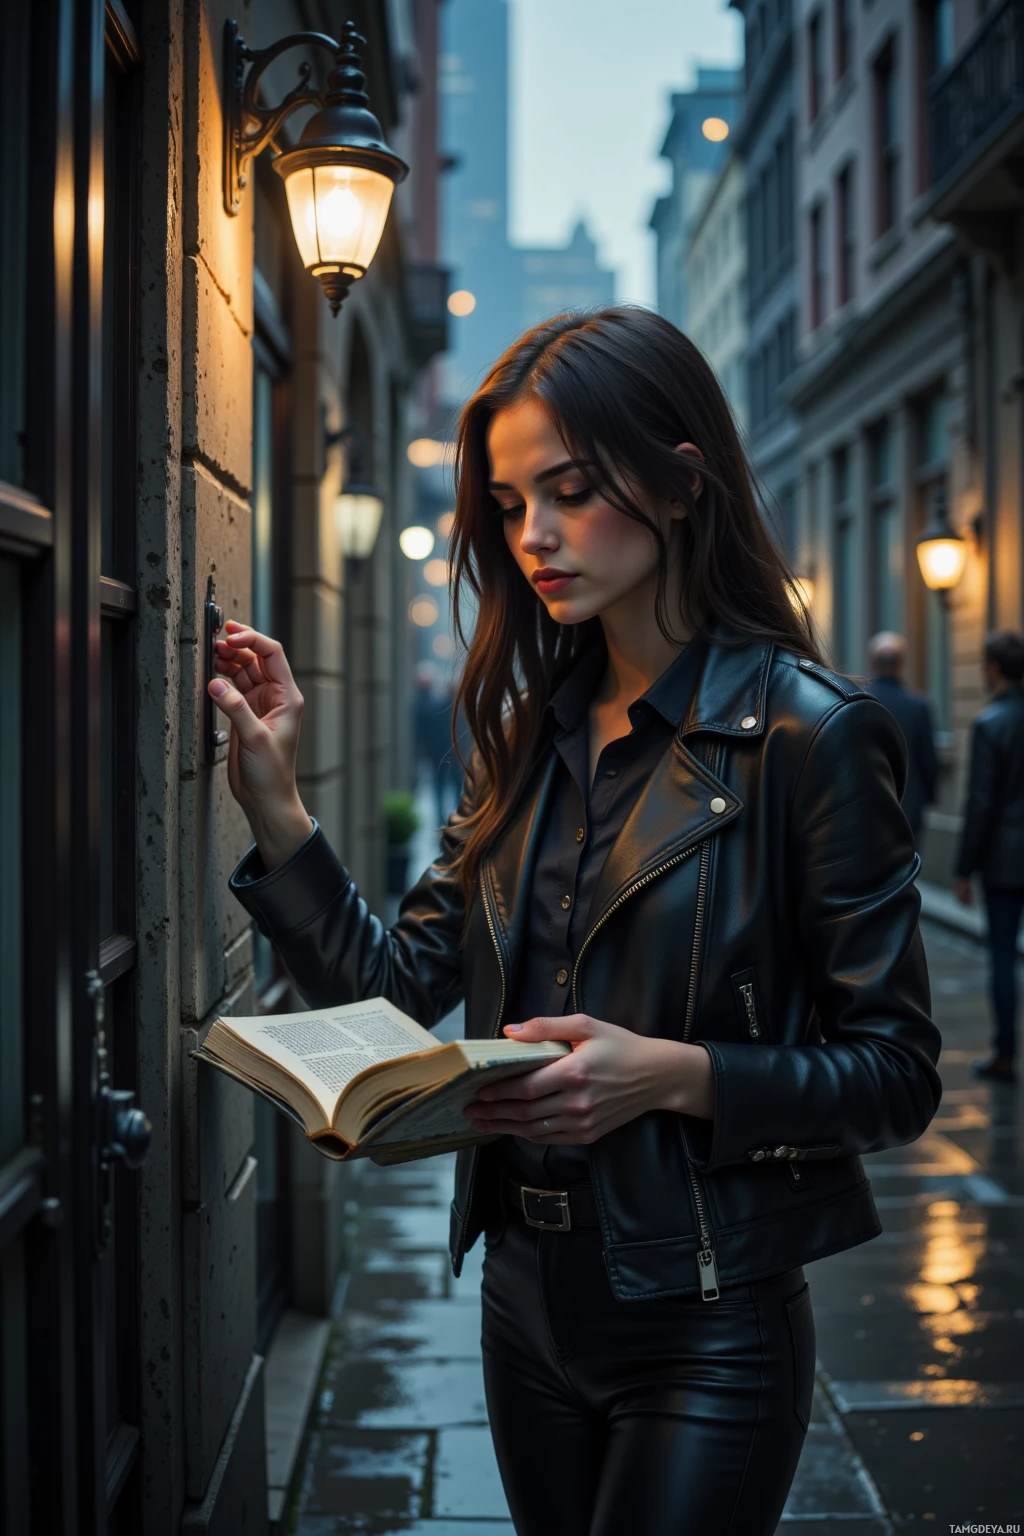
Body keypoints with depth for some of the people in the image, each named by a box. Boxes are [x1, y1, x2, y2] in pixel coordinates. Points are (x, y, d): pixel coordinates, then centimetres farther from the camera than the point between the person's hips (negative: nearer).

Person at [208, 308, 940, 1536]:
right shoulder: (529, 732, 6)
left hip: (704, 1327, -6)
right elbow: (402, 986, 1)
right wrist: (272, 803, -8)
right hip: (526, 1297, 6)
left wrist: (671, 1074, -25)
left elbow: (896, 1075, -12)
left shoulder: (806, 735, -13)